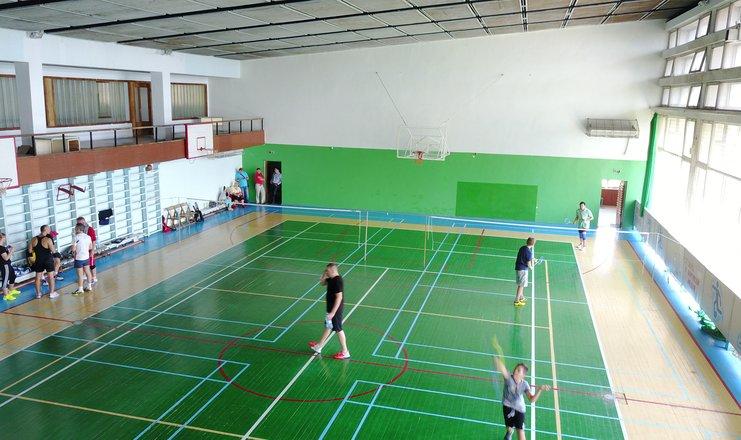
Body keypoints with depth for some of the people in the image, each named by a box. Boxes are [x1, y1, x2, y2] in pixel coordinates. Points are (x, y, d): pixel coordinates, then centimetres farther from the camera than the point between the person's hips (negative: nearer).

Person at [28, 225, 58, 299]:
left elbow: (30, 251, 3)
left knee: (38, 277, 13)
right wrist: (54, 250, 1)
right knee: (51, 277, 6)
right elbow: (53, 251, -20)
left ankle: (38, 294, 22)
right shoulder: (48, 239, -18)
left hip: (38, 261, 5)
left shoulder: (34, 239, -1)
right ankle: (52, 293, 10)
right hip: (48, 260, -5)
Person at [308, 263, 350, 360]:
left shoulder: (337, 281, -26)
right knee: (328, 327, 22)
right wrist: (325, 274, 0)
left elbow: (339, 298, -29)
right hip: (331, 309, 10)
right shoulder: (331, 279, 3)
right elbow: (322, 282, 20)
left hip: (335, 310, -10)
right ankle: (319, 347, 37)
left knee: (338, 330, 2)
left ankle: (345, 352, 14)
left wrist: (332, 312, -29)